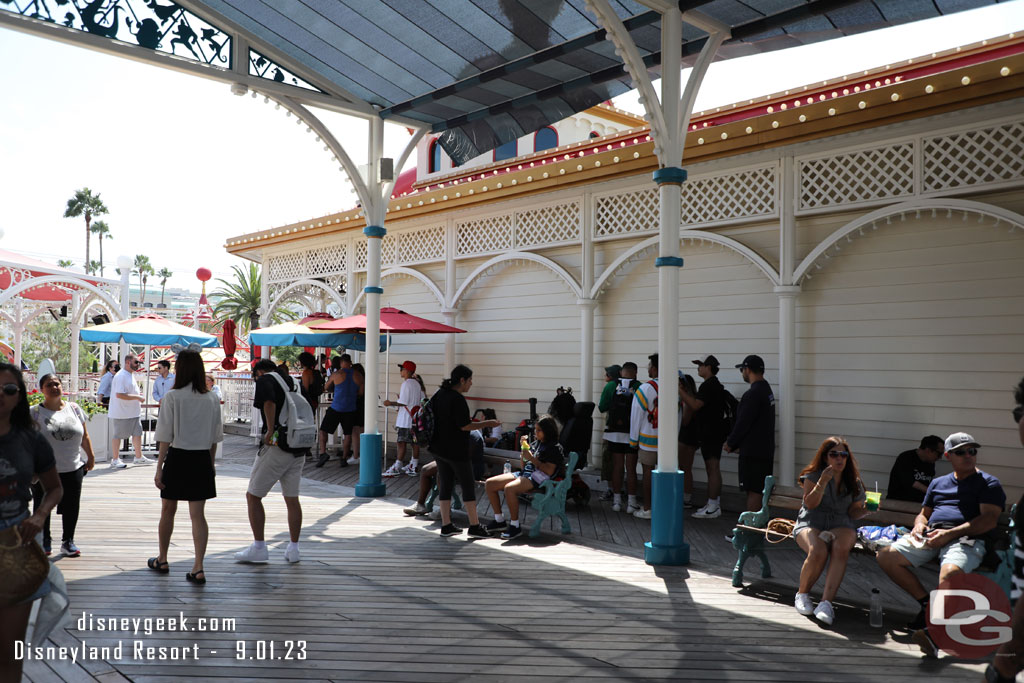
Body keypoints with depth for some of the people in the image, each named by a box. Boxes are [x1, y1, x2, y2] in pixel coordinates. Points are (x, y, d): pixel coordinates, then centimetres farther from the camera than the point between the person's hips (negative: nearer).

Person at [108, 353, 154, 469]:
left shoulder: (130, 375, 14)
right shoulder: (121, 376, -17)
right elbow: (119, 394, -26)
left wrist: (138, 395, 9)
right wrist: (137, 397, -23)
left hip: (134, 412, 9)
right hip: (121, 413, -9)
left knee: (137, 433, 10)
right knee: (117, 435, 2)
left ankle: (139, 457, 19)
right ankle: (115, 460, 11)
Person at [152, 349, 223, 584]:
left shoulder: (172, 397, -9)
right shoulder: (212, 398, 2)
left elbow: (165, 437, -9)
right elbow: (215, 437, 7)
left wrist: (159, 467, -3)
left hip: (177, 457, -2)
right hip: (202, 459, 3)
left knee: (168, 510, 16)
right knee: (198, 514, 4)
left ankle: (162, 560, 33)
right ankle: (198, 568, -2)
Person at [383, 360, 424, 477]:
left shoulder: (406, 384, -13)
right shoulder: (417, 383, 12)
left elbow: (403, 402, -18)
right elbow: (422, 399, 15)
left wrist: (391, 403, -8)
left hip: (405, 418, -8)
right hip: (415, 418, 9)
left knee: (401, 442, -6)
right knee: (414, 442, 9)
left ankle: (397, 467, -5)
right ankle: (414, 466, 14)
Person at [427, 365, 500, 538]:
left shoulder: (438, 395, 8)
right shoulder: (458, 399, -19)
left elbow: (431, 418, 16)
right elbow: (465, 426, -18)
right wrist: (487, 424, -9)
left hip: (439, 448, 8)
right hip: (455, 450, -8)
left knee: (445, 485, 11)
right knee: (468, 486, 1)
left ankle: (446, 525, 14)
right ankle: (474, 526, 7)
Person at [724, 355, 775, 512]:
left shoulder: (752, 394, -19)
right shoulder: (767, 389, 13)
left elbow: (743, 423, -18)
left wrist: (730, 443, -2)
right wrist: (734, 442, 15)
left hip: (752, 451, -10)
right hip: (765, 450, 10)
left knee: (753, 491, -6)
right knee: (758, 490, 14)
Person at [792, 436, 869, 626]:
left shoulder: (854, 482, 11)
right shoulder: (813, 475, 2)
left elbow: (853, 512, 11)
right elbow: (810, 504, -8)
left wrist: (866, 509, -10)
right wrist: (822, 482, -20)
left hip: (841, 525, 2)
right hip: (811, 523, -2)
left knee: (840, 549, -35)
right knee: (818, 552, -35)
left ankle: (826, 602, -37)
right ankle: (802, 594, -8)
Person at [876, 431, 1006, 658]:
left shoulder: (989, 483, 10)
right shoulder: (938, 483, 27)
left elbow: (989, 520, -5)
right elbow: (923, 514, 31)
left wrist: (950, 533, -16)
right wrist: (919, 527, 4)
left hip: (966, 538, -6)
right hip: (931, 536, 6)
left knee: (950, 573, -39)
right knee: (885, 556, -14)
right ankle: (927, 603, -3)